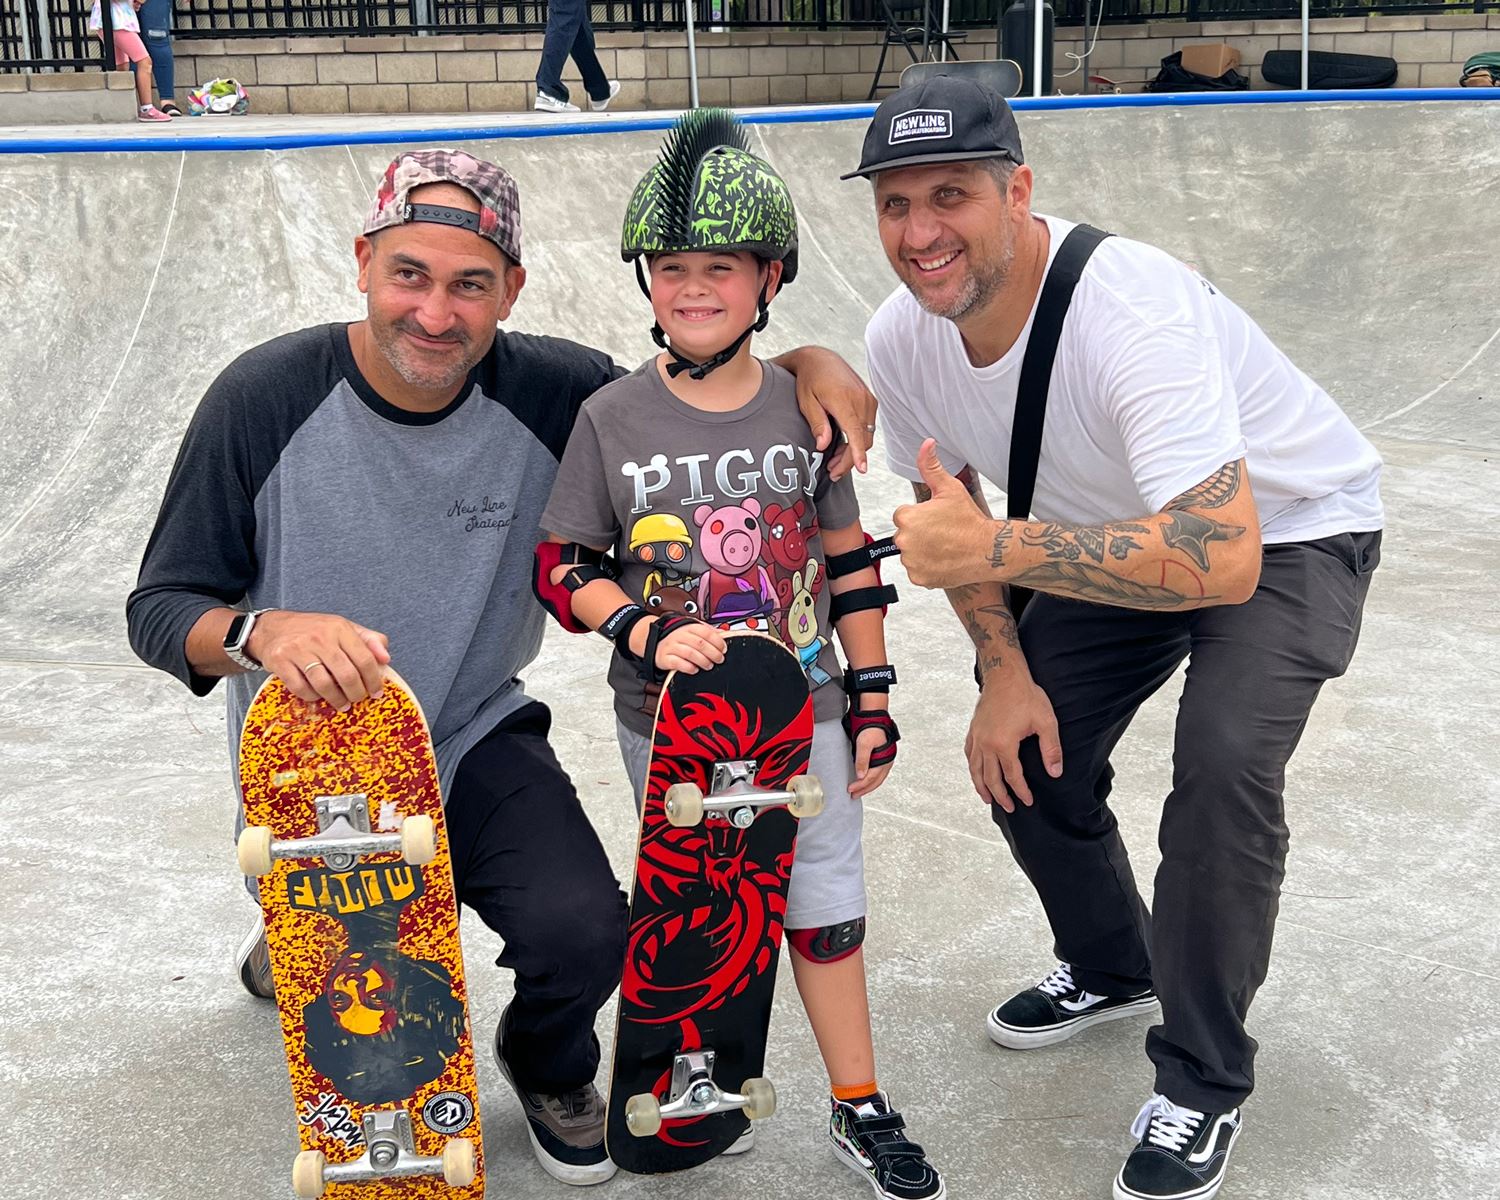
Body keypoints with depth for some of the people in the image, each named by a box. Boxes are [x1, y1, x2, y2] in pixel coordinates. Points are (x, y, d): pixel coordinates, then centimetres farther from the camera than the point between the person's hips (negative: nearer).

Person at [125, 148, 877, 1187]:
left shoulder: (553, 393, -14)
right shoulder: (266, 400, -19)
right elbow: (160, 608, -15)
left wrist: (805, 363, -20)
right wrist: (264, 631, -37)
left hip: (477, 743, 1)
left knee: (585, 934, -23)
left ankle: (550, 1069, 15)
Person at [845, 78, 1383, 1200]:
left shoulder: (1131, 309, -39)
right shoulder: (904, 342, -17)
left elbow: (1223, 559, -46)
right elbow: (952, 517, 1)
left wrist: (1000, 550, -49)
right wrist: (1006, 669, -10)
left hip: (1287, 532, -7)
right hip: (1119, 530, 7)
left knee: (1223, 764, -26)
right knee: (1021, 751, 3)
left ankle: (1203, 1082, -4)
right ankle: (1111, 968, 33)